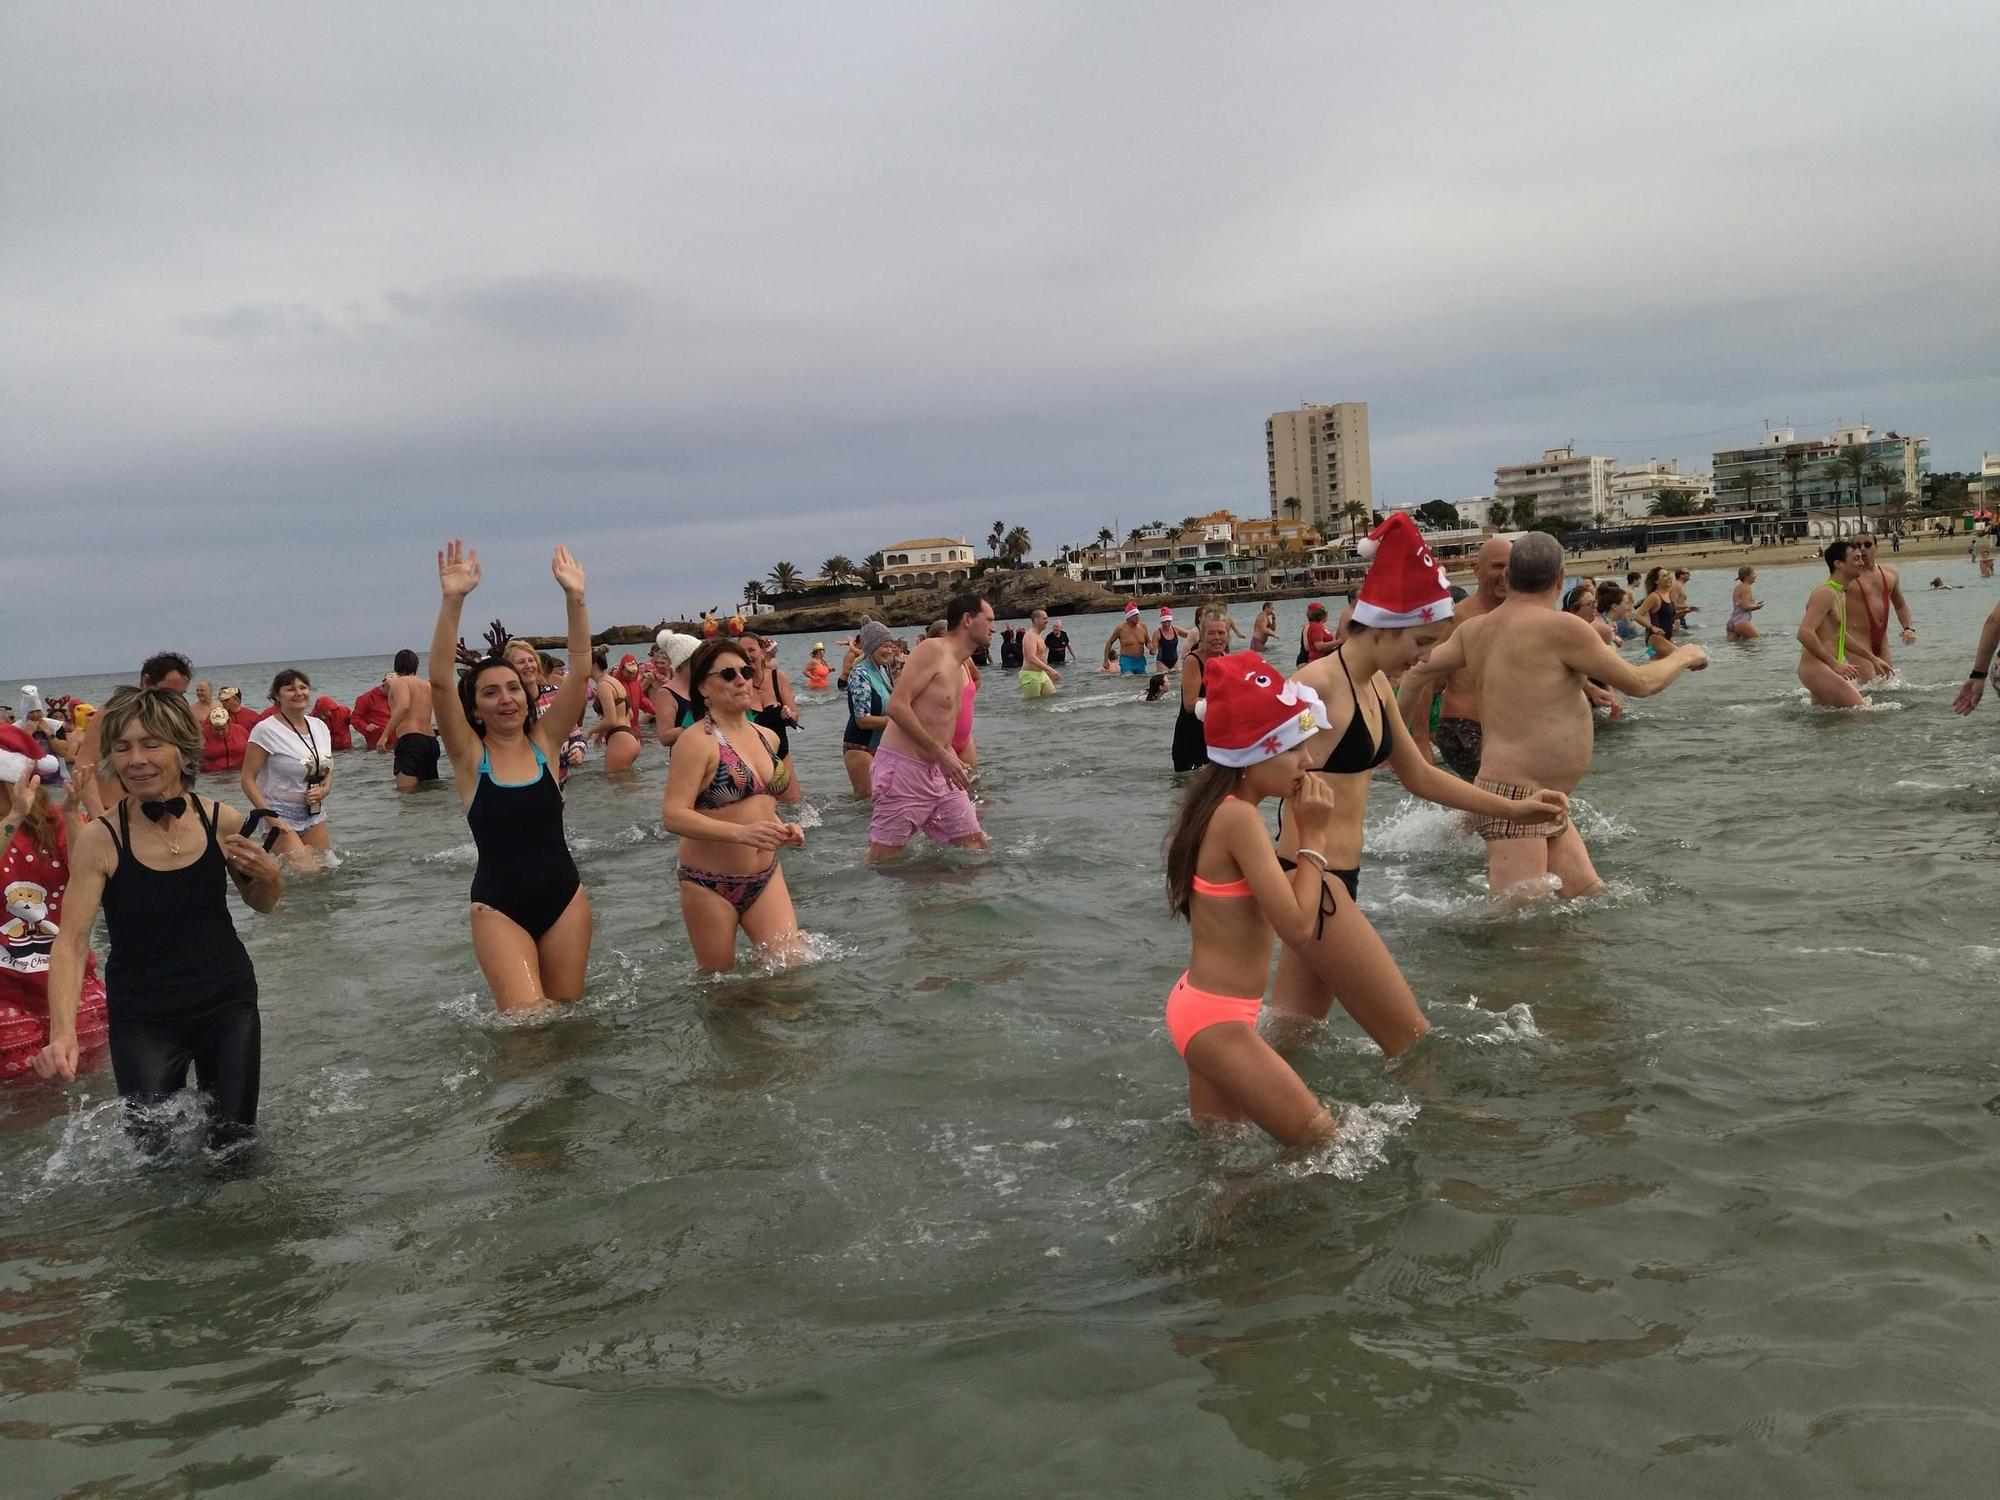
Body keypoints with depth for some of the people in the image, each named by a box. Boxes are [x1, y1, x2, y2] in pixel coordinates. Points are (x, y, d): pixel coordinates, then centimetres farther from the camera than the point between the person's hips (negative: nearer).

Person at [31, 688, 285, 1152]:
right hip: (143, 1019, -2)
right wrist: (62, 1032, -33)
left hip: (228, 1004, 2)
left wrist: (270, 875, -15)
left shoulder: (222, 821, -7)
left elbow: (260, 903, 9)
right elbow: (71, 942, -19)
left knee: (235, 1141, 11)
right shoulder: (99, 840, -15)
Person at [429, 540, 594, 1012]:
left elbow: (580, 672, -8)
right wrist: (452, 601, -28)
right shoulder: (469, 755, -3)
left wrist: (575, 597, -19)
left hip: (564, 897, 2)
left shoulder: (545, 742, 2)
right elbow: (439, 681, -17)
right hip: (499, 906, -2)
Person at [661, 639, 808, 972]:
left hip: (766, 876, 5)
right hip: (710, 885, -5)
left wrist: (786, 828, 5)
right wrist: (741, 833, -34)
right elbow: (673, 816, -23)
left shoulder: (767, 737, 7)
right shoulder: (697, 741, -14)